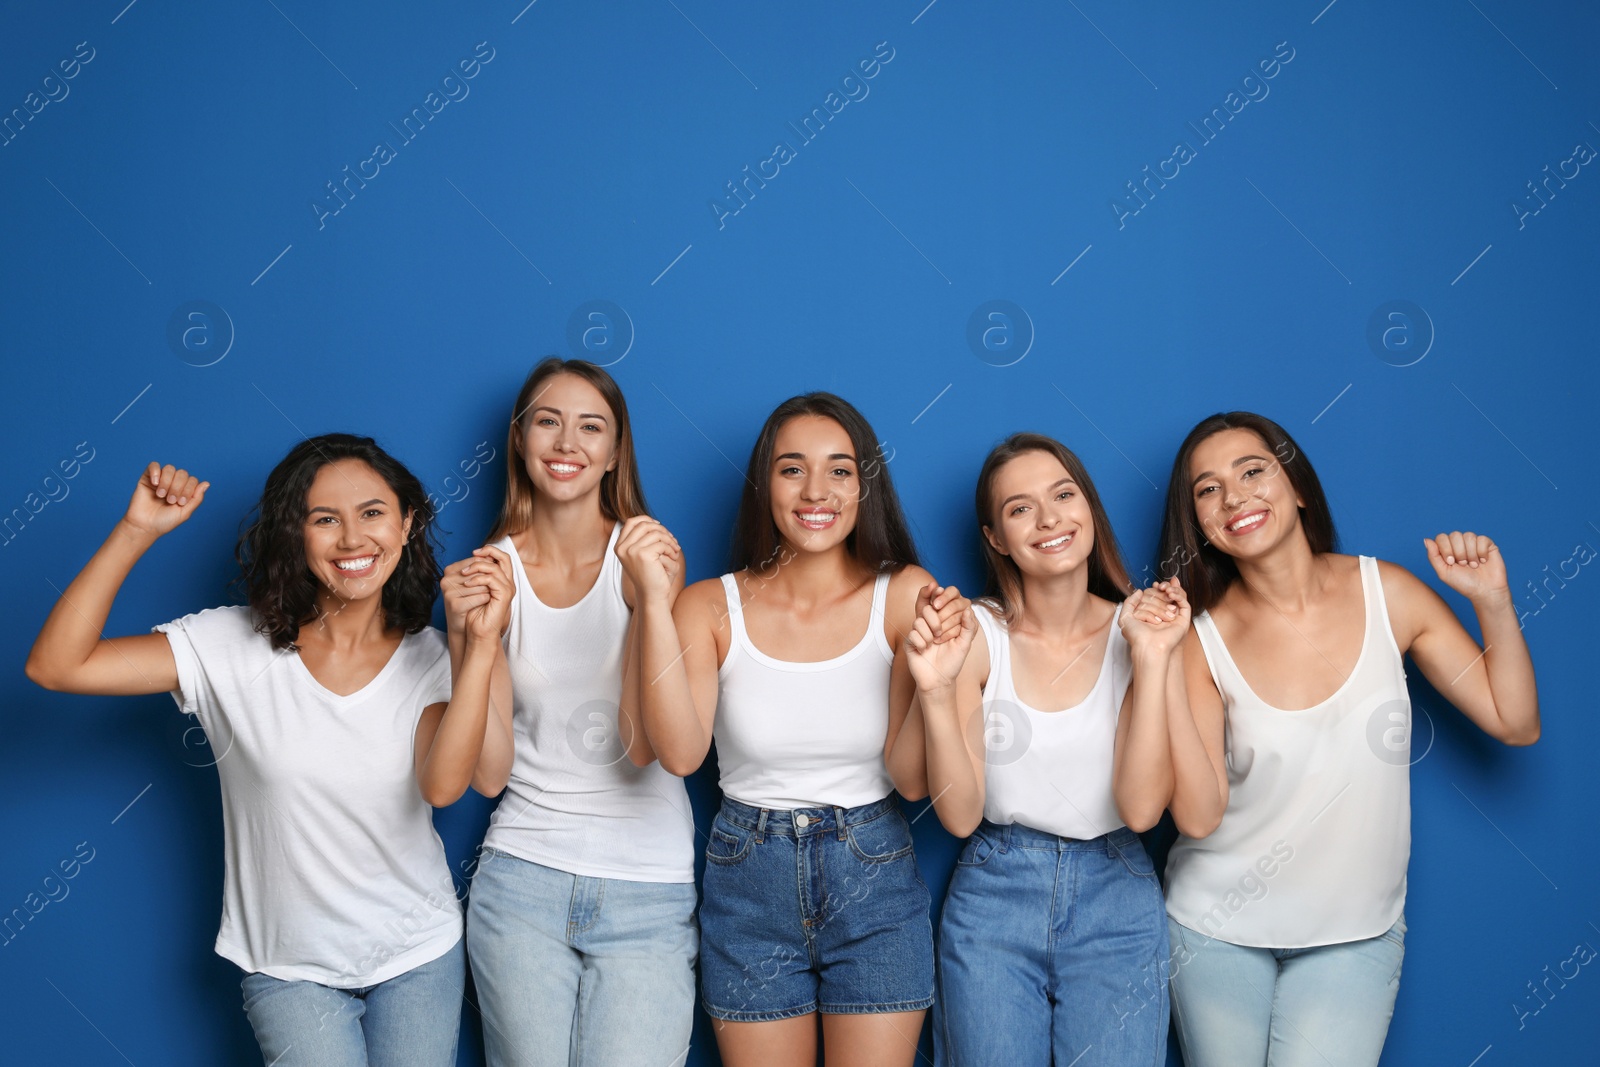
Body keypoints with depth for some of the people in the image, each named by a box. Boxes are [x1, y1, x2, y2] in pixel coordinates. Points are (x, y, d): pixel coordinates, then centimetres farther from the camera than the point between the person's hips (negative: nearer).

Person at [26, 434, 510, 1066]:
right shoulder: (235, 647, -11)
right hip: (290, 966, -1)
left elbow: (443, 785, -26)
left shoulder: (430, 657, -8)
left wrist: (481, 645, -35)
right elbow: (55, 665, -19)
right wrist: (137, 532, -25)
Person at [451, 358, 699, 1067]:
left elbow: (645, 738, -14)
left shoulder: (649, 554, -4)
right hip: (523, 871, 1)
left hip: (648, 883, -1)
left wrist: (653, 594, -24)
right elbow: (490, 764, -5)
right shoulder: (492, 569, 1)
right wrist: (465, 634, -17)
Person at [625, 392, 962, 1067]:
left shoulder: (904, 595, -7)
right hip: (748, 889, 0)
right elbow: (679, 752, -22)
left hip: (874, 885, 0)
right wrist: (655, 602, -27)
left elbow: (913, 778, -11)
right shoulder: (713, 606, -6)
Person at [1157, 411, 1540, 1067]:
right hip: (1220, 929, 0)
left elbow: (1515, 723, 0)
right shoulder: (1202, 638, -12)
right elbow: (1198, 815, -21)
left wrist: (1492, 601, -12)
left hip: (1355, 934, 1)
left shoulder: (1387, 594, -6)